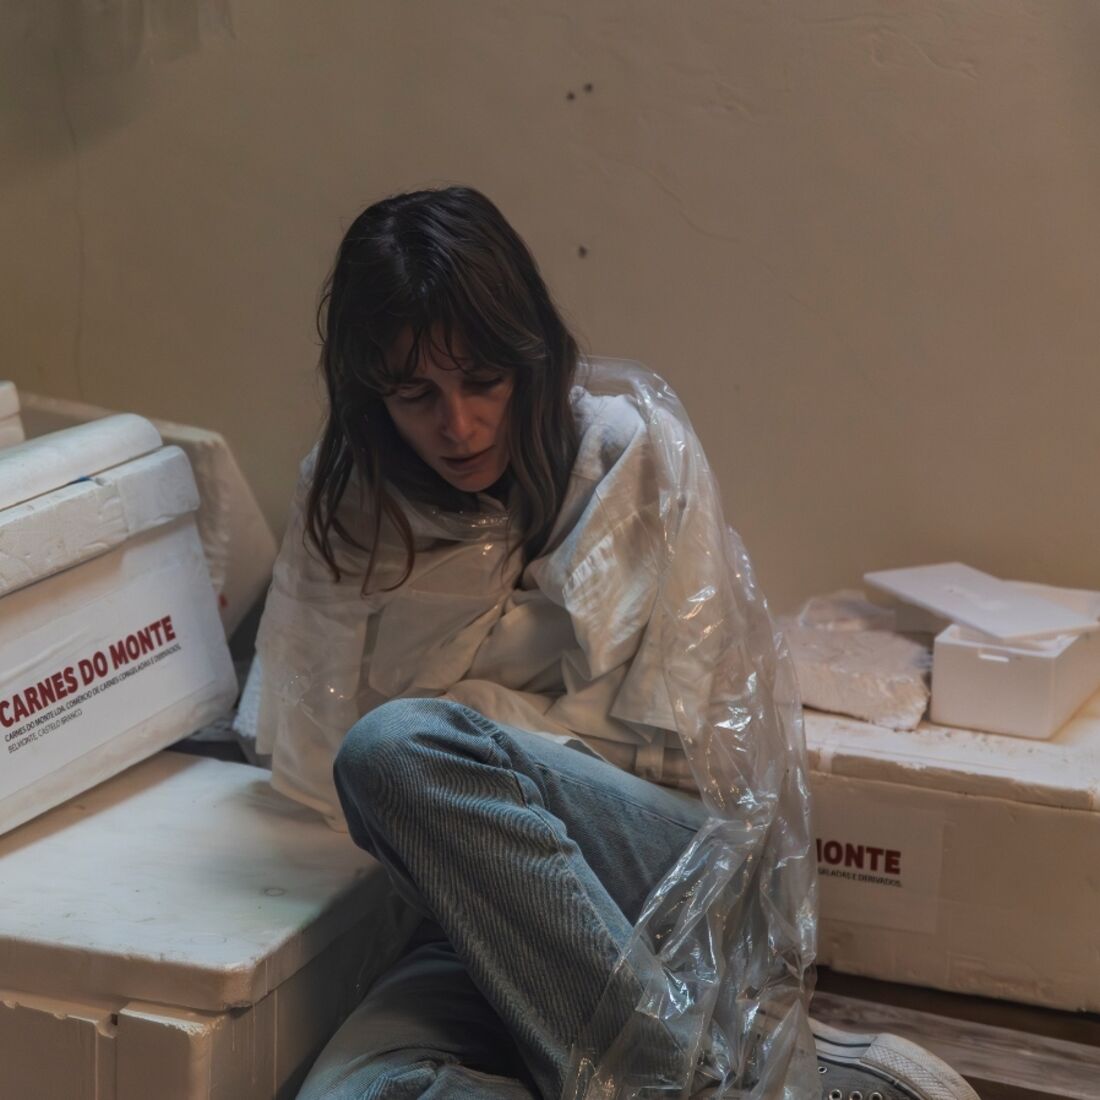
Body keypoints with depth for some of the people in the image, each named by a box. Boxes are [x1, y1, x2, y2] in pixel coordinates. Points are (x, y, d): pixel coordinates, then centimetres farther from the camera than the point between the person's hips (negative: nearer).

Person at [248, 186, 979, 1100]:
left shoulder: (632, 441, 1)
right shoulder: (346, 505, 10)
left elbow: (672, 733, -3)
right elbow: (308, 753, 5)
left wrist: (475, 715, 1)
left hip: (694, 878, -3)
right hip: (495, 917, 3)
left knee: (397, 748, -31)